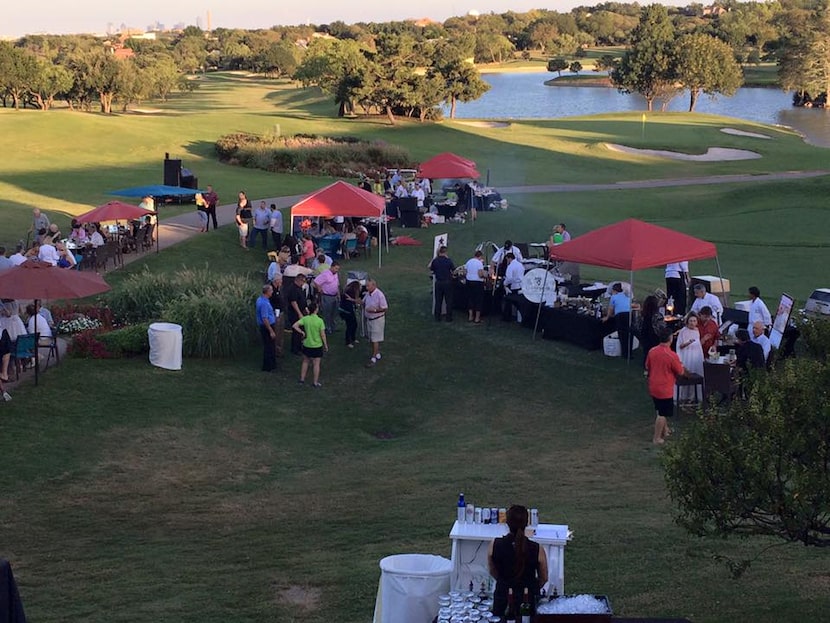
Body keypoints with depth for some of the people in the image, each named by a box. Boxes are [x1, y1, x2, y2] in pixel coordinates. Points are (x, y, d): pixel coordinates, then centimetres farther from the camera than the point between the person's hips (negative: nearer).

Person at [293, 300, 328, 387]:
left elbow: (294, 326, -14)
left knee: (305, 361, 22)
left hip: (307, 345, 3)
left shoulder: (305, 319, -9)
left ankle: (302, 379, 31)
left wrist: (302, 332, -1)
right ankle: (316, 382, 14)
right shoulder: (320, 321, -18)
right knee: (316, 364, 8)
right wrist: (325, 345, -1)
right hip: (317, 346, -3)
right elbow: (322, 335, -14)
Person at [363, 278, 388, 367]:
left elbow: (385, 309, -20)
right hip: (369, 319, 8)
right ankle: (378, 354, 29)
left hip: (377, 320, -8)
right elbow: (363, 302, 22)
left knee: (375, 340, -4)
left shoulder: (379, 295, -22)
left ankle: (373, 358, -1)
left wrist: (374, 310, -26)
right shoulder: (368, 293, 1)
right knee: (371, 339, 15)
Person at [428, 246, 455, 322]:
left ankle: (437, 318, 12)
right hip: (447, 282, -2)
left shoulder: (435, 261, -6)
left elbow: (431, 268, 10)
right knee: (448, 301, 7)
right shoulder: (448, 260, -11)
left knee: (438, 301, 10)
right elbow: (454, 270, -4)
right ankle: (449, 318, 9)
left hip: (438, 283, 2)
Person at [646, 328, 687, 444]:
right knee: (662, 414, 5)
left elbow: (647, 367, 11)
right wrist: (681, 366, 12)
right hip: (665, 389, -7)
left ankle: (665, 430, 39)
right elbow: (680, 372, -10)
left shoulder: (652, 351, -4)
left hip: (653, 387, 7)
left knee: (661, 411, 24)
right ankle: (657, 438, 10)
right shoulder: (671, 355, -22)